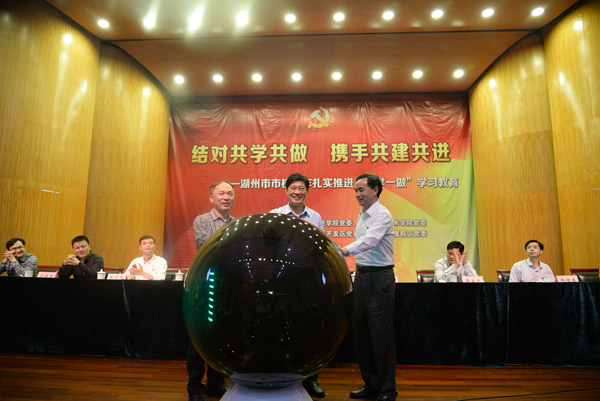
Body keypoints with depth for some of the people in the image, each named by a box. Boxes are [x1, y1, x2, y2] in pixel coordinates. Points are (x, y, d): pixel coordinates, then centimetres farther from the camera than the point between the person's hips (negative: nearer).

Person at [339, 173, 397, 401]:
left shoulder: (382, 215, -12)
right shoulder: (361, 215, 15)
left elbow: (369, 241, -28)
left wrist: (345, 250, -42)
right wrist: (358, 271, 15)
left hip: (379, 277, -8)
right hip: (362, 276, 9)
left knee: (382, 335, -3)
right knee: (361, 334, 12)